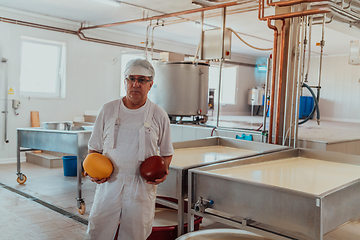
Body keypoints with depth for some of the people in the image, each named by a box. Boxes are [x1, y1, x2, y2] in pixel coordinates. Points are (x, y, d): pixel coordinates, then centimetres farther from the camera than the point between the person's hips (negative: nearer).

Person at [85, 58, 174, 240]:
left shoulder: (159, 115, 1)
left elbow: (166, 152, 11)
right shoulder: (108, 110, 3)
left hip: (142, 186, 0)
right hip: (109, 182, 1)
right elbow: (95, 147, 11)